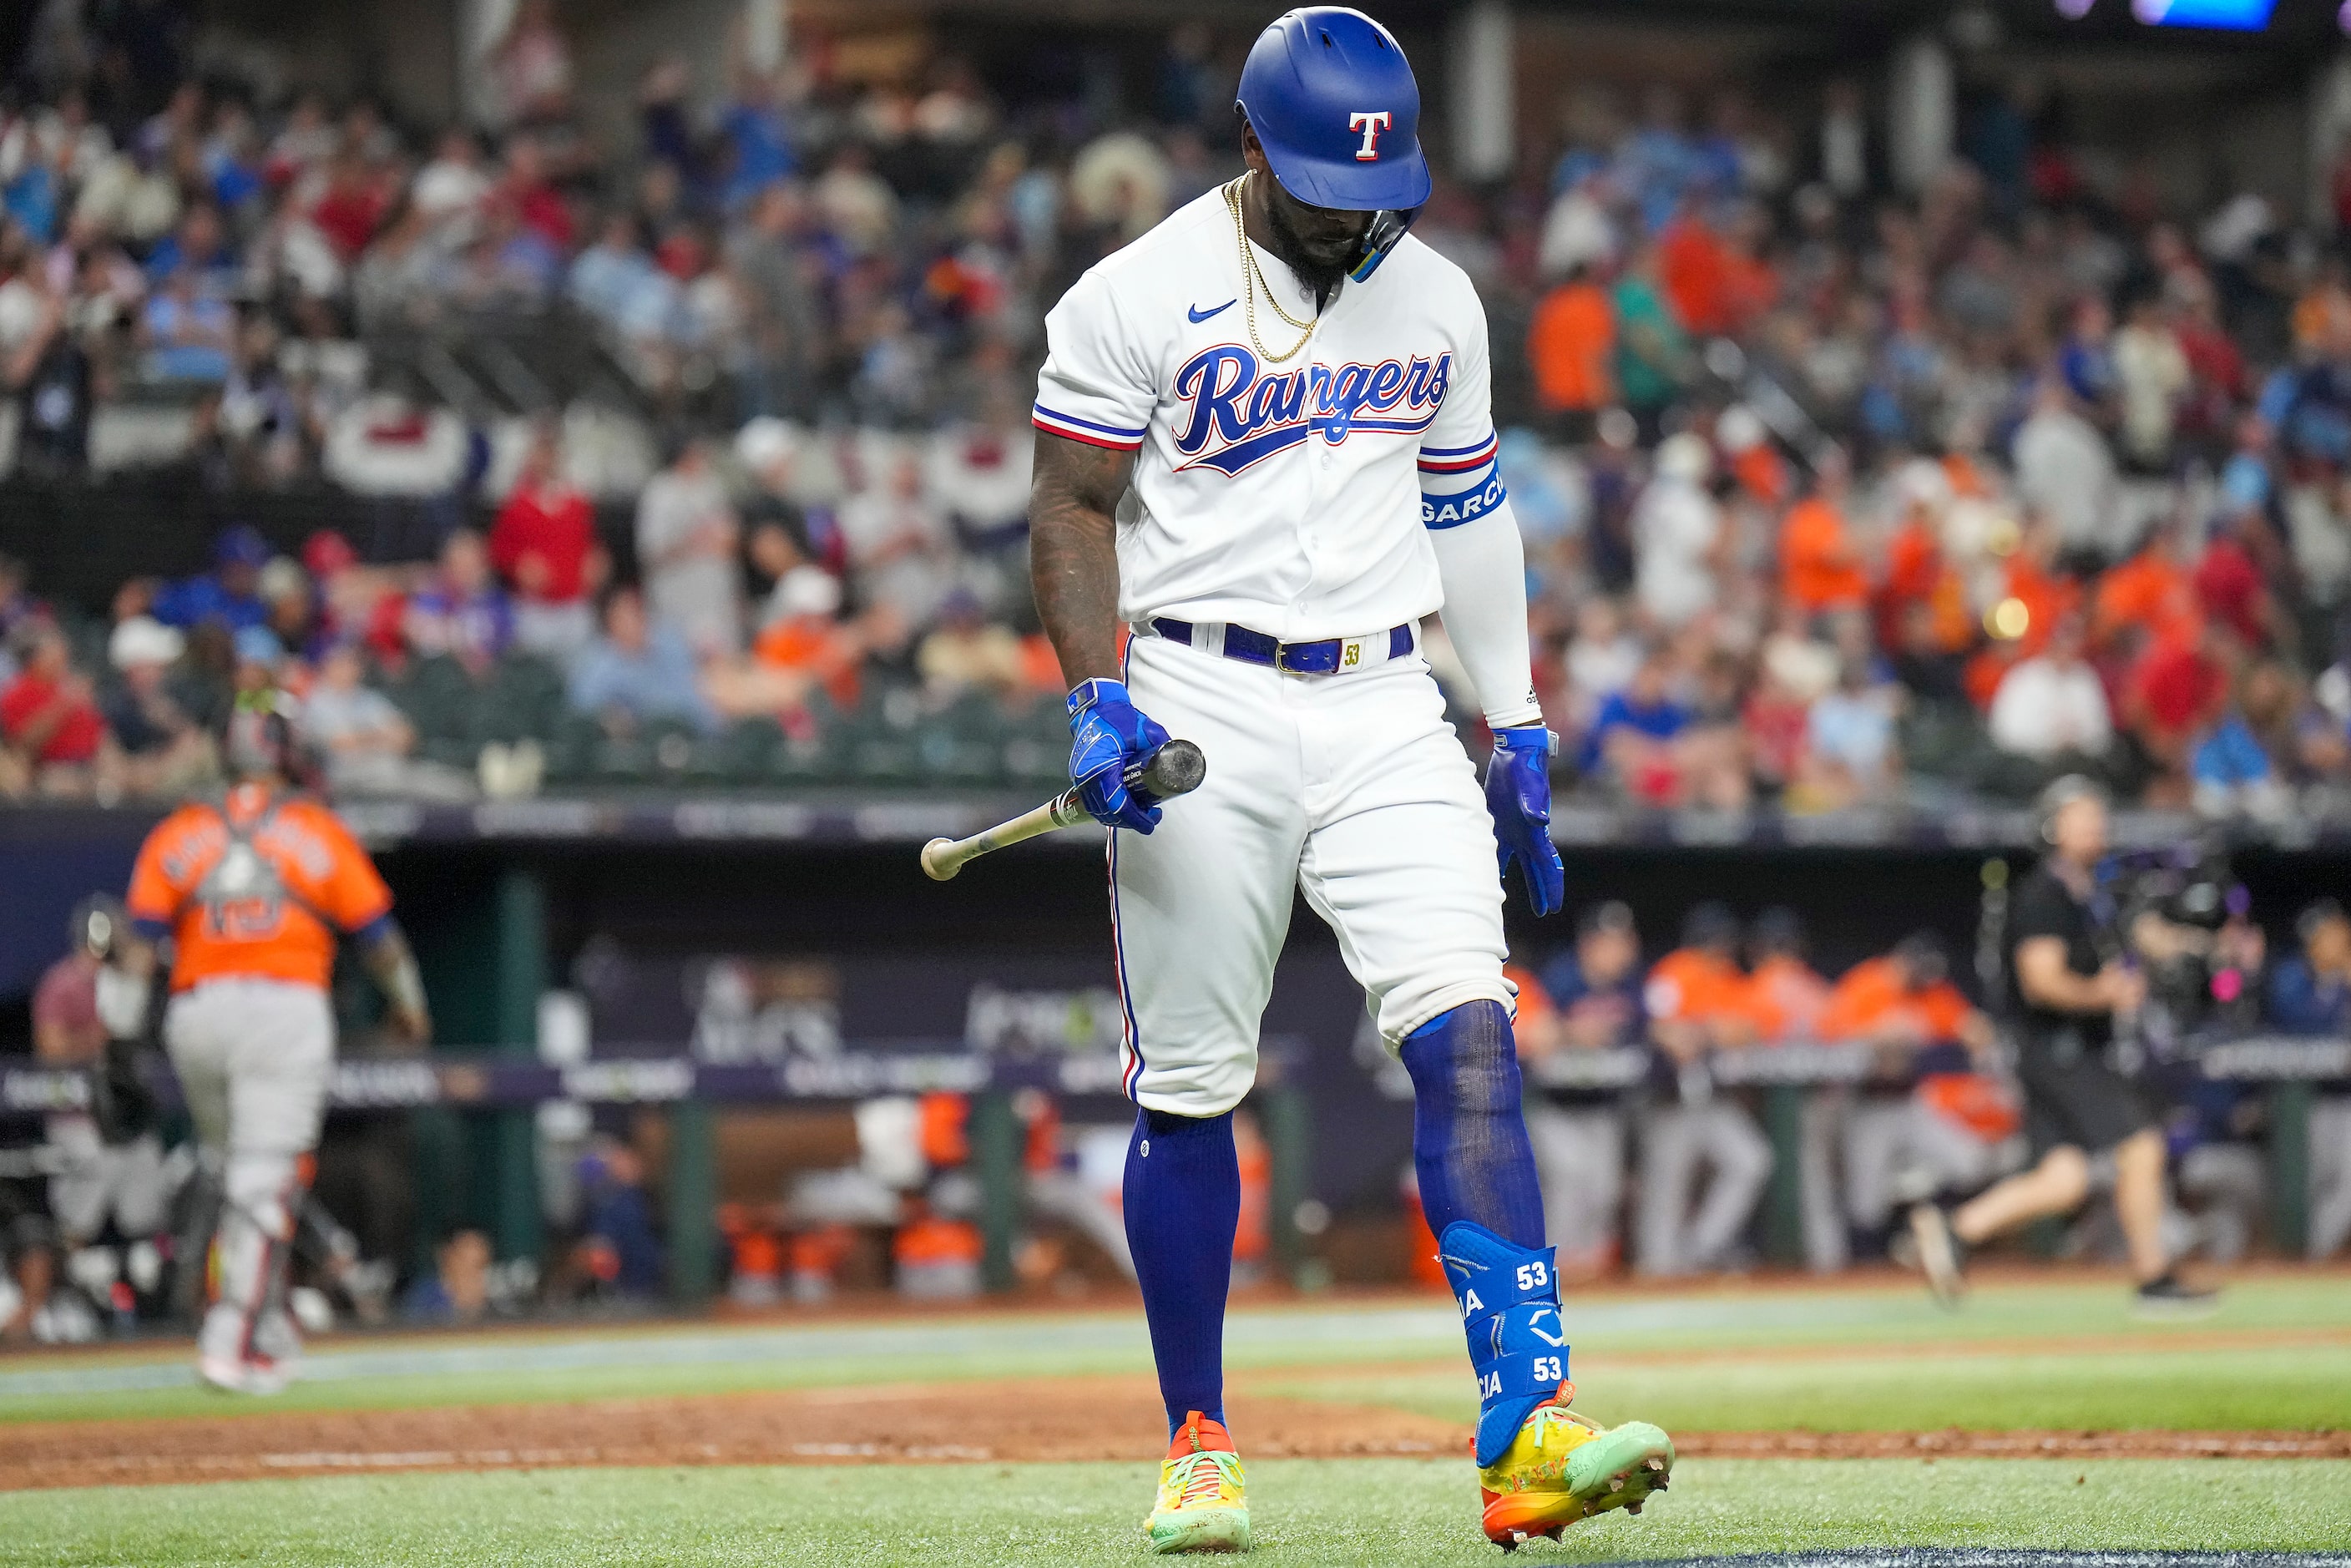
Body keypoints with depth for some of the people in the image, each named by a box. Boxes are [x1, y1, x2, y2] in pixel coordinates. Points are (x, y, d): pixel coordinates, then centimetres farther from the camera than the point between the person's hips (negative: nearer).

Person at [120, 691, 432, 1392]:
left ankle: (268, 1331, 17)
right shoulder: (318, 830, 4)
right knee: (264, 1180, -6)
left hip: (196, 1012, 3)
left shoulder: (177, 833, 9)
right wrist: (409, 1005, 24)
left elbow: (143, 942, 1)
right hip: (287, 1006, -3)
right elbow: (375, 931, 8)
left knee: (233, 1175, 18)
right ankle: (234, 1343, -15)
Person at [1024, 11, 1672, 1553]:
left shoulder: (1436, 299, 11)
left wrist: (1519, 728, 17)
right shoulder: (1140, 298, -4)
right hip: (1202, 703, -3)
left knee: (1468, 1035, -14)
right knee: (1189, 1089, 0)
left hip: (1386, 706, 3)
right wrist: (1102, 700, -16)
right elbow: (1071, 512, -3)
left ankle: (1527, 1430, -21)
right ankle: (1199, 1450, 14)